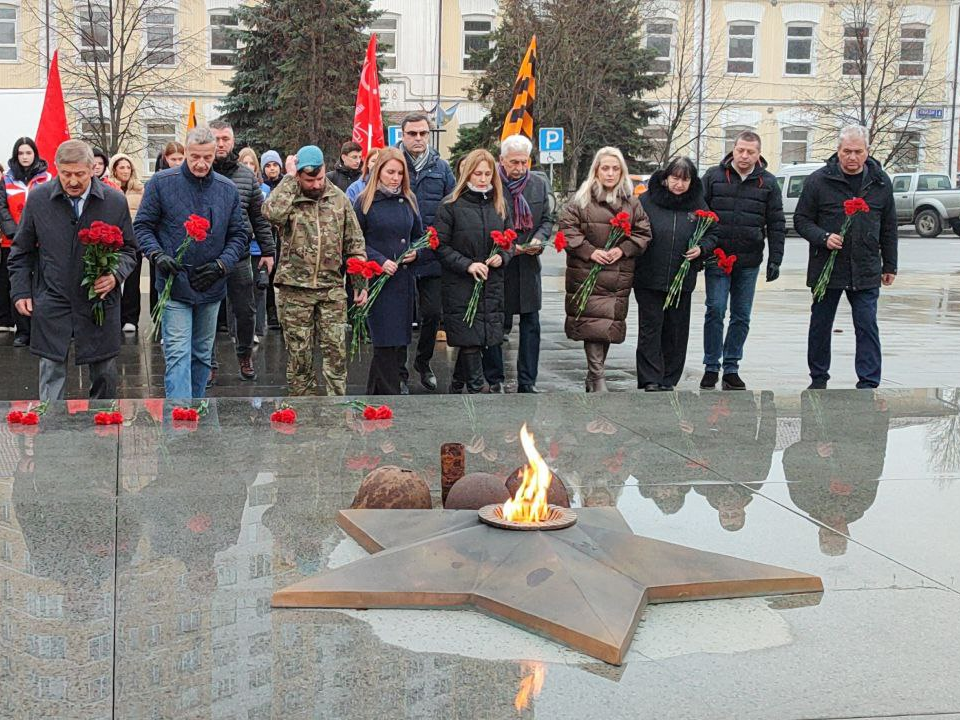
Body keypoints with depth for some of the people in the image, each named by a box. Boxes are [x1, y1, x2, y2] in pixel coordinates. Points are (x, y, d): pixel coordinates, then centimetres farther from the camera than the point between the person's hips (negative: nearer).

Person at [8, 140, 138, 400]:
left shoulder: (115, 201, -2)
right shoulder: (38, 199, 0)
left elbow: (129, 249, 8)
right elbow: (22, 252, 10)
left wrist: (116, 275, -11)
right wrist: (21, 291, 3)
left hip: (100, 301, 0)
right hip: (52, 304, 0)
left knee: (105, 374, 8)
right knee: (52, 373, 2)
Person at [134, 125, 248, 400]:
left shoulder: (228, 189, 3)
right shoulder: (161, 182, -5)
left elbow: (239, 235, 7)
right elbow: (143, 225, 0)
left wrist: (222, 264, -9)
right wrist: (157, 255, -18)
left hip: (211, 286, 4)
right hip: (174, 284, -4)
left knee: (202, 354, 16)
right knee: (178, 354, -10)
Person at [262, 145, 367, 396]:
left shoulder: (339, 198, 5)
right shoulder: (287, 197, -2)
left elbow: (355, 244, 9)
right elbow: (272, 213, -28)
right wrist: (289, 177, -17)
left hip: (332, 288, 1)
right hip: (294, 290, -1)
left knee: (336, 351, 0)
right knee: (299, 354, 6)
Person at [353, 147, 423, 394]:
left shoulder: (408, 200, 12)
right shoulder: (365, 202, -3)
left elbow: (419, 235, 21)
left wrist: (415, 252, 0)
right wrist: (379, 261, -14)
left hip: (404, 279, 5)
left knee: (398, 341, 7)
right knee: (387, 342, -6)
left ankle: (374, 395, 19)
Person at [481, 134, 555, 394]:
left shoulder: (540, 183, 7)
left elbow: (548, 218, 12)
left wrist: (539, 239, -7)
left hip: (528, 265, 4)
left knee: (531, 324, 5)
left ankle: (527, 382, 13)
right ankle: (494, 380, 15)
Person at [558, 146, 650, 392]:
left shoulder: (632, 203, 10)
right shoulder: (581, 200, 0)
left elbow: (643, 233, 10)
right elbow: (567, 229, -3)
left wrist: (623, 249, -7)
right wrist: (590, 251, -13)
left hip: (619, 276, 4)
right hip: (587, 273, -3)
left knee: (610, 323, 7)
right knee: (593, 321, -12)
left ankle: (593, 375, 21)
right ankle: (597, 377, -9)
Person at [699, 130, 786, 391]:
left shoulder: (768, 183, 6)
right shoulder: (714, 176, 3)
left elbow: (776, 224, 7)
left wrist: (775, 259, 1)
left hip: (749, 261, 2)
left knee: (741, 316, 6)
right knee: (715, 310, -5)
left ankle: (731, 369, 14)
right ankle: (711, 367, 5)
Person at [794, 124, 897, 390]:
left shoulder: (881, 182, 6)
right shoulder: (819, 180, -4)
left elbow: (889, 228, 13)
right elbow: (801, 220, 0)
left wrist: (889, 265, 13)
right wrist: (823, 237, -17)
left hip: (866, 271, 1)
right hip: (826, 267, -1)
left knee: (867, 327, -2)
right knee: (820, 325, 10)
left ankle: (868, 384, 3)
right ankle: (818, 378, 25)